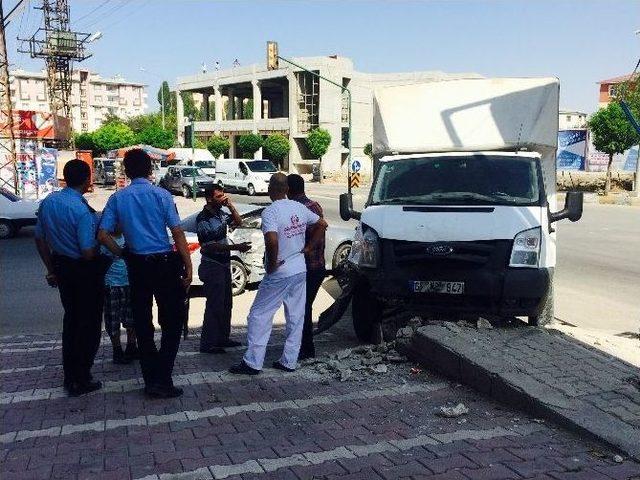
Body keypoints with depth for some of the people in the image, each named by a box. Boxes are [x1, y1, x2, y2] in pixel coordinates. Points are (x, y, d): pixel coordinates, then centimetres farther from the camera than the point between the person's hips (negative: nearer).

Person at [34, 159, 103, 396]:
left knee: (70, 319, 19)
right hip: (84, 270, -7)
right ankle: (81, 381, 11)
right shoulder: (82, 210, -24)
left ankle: (69, 377, 28)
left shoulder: (48, 202, 0)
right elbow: (88, 252, -25)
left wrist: (52, 270, 17)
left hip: (61, 266, 7)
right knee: (89, 323, 6)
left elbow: (40, 239, 8)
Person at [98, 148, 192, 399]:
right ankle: (162, 379, 0)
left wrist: (122, 254, 10)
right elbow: (177, 233, -10)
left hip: (136, 265, 3)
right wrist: (188, 265, -6)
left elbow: (103, 235, -4)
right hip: (164, 263, -3)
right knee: (172, 322, 6)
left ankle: (151, 381, 18)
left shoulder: (118, 198, 1)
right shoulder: (161, 195, -7)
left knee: (142, 324, 12)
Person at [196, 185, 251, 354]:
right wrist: (235, 247, -26)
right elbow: (210, 246, -21)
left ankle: (222, 338, 27)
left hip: (224, 265, 9)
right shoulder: (203, 219, -16)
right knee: (214, 305, -7)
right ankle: (207, 344, 0)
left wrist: (230, 206, 0)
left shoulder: (220, 213, 7)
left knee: (226, 304, 15)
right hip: (212, 266, -9)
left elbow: (238, 222, 17)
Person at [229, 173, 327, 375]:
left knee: (259, 315, 3)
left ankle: (252, 362, 5)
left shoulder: (270, 212, -17)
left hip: (279, 275, -7)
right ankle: (289, 361, 20)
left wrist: (272, 264, -17)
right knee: (296, 318, 12)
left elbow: (272, 241, -32)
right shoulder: (300, 208, 4)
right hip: (300, 271, 7)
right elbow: (322, 224, 16)